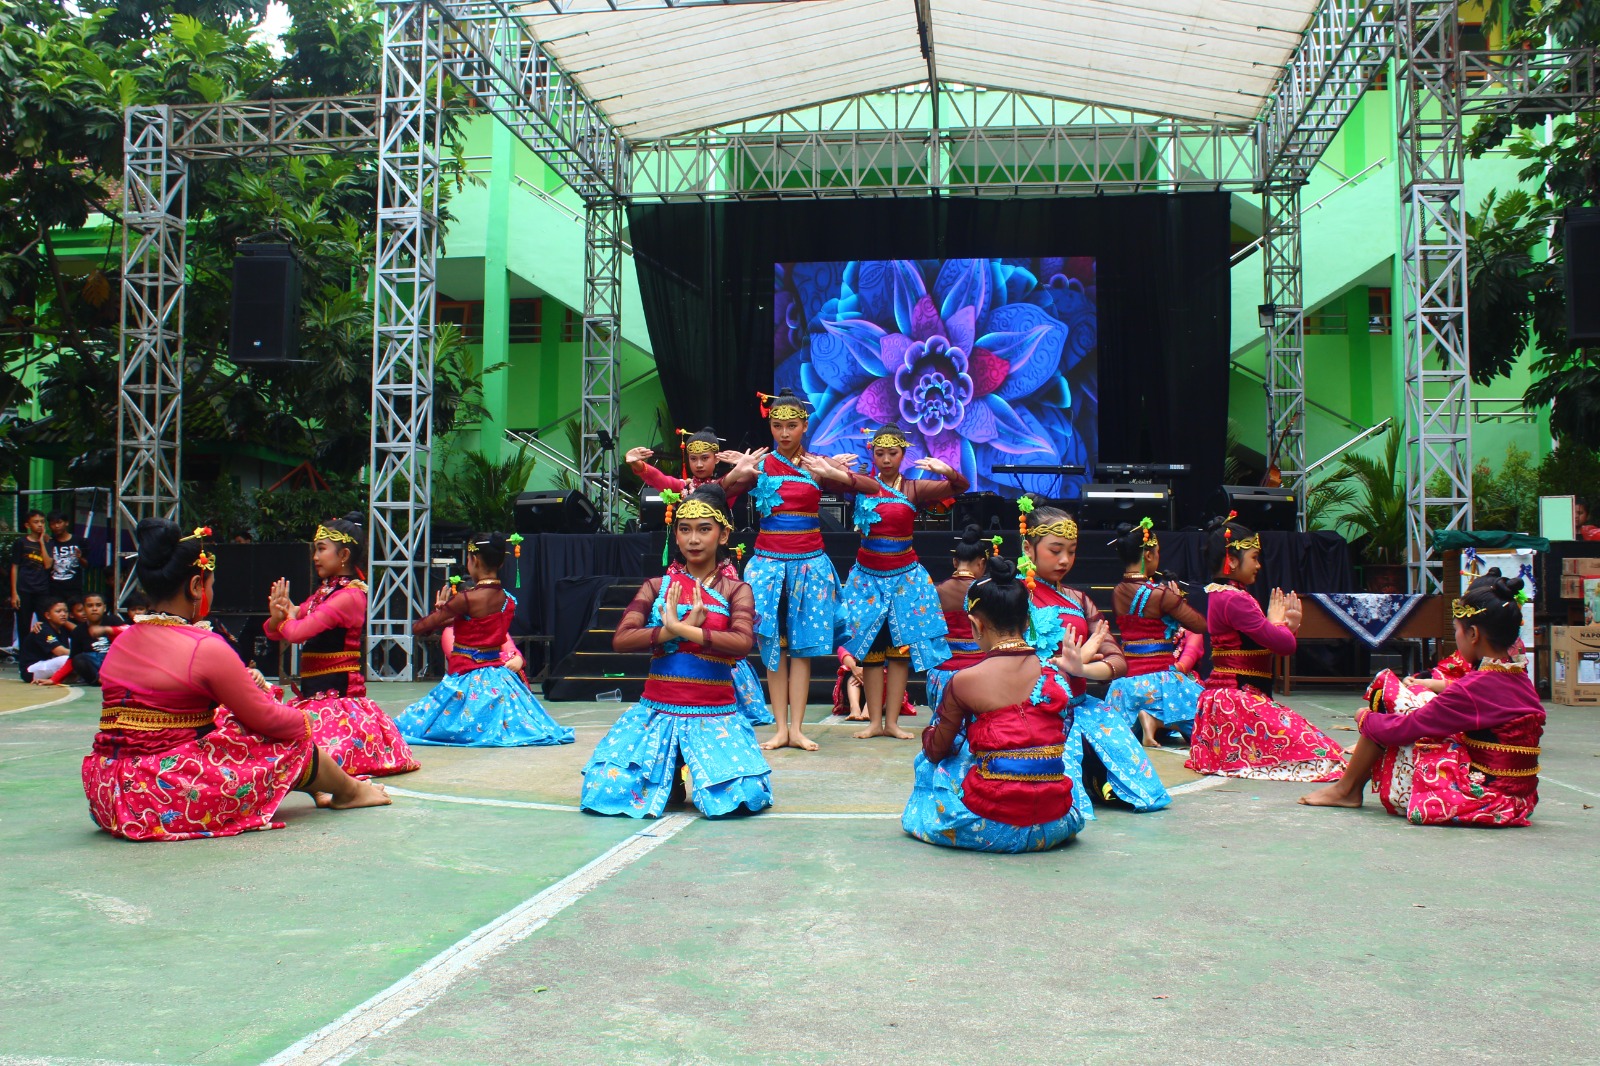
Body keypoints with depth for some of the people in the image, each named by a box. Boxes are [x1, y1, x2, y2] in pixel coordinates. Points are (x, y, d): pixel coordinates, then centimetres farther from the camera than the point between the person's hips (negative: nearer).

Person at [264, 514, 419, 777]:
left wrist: (285, 618, 2)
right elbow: (273, 632, 15)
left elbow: (298, 632, -22)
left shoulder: (350, 595, -14)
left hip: (338, 696, -9)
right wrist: (280, 616, -9)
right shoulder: (322, 593, 16)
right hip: (313, 695, 9)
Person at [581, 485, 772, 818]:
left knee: (746, 796, -23)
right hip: (657, 711, 1)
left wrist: (680, 629, -21)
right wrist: (672, 630, -18)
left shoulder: (735, 590, 3)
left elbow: (743, 643, -16)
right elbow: (621, 639, -6)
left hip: (716, 714, -1)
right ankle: (667, 772, 16)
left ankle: (691, 773, 12)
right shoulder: (656, 587, 8)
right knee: (603, 791, -16)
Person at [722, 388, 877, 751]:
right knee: (773, 646, 3)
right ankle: (781, 728, 8)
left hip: (809, 562, 0)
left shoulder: (818, 464, 0)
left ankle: (797, 727, 7)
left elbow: (873, 487, -5)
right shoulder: (759, 464, 0)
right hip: (768, 561, 0)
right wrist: (736, 474, -27)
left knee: (802, 646, 2)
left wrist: (833, 474, -21)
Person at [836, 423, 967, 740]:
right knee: (870, 647, 4)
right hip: (867, 574, 0)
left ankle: (892, 721, 9)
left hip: (904, 575, 0)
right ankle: (875, 721, 10)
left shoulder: (914, 488, -3)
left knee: (901, 647, 2)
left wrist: (947, 471, -30)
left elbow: (960, 487, -10)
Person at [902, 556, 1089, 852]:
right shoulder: (1056, 673, 0)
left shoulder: (964, 681, -11)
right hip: (1055, 825, 5)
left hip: (992, 827, -5)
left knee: (931, 764, 25)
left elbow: (936, 750, 4)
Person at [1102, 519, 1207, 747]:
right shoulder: (1160, 594, -16)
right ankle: (1156, 720, -11)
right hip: (1159, 679, -7)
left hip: (1125, 681, 7)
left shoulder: (1117, 593, 5)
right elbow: (1202, 626, -10)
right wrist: (1177, 598, 5)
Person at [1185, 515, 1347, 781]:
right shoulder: (1235, 599, -17)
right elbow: (1284, 644, -17)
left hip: (1225, 697, 11)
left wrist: (1286, 625, 6)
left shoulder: (1219, 595, 17)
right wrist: (1277, 622, 4)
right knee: (1315, 750, -14)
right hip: (1237, 697, -11)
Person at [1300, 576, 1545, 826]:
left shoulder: (1476, 686, -21)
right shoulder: (1521, 679, 3)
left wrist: (1366, 718, 4)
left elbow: (1406, 728, -15)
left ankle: (1346, 788, 15)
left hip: (1478, 800, -9)